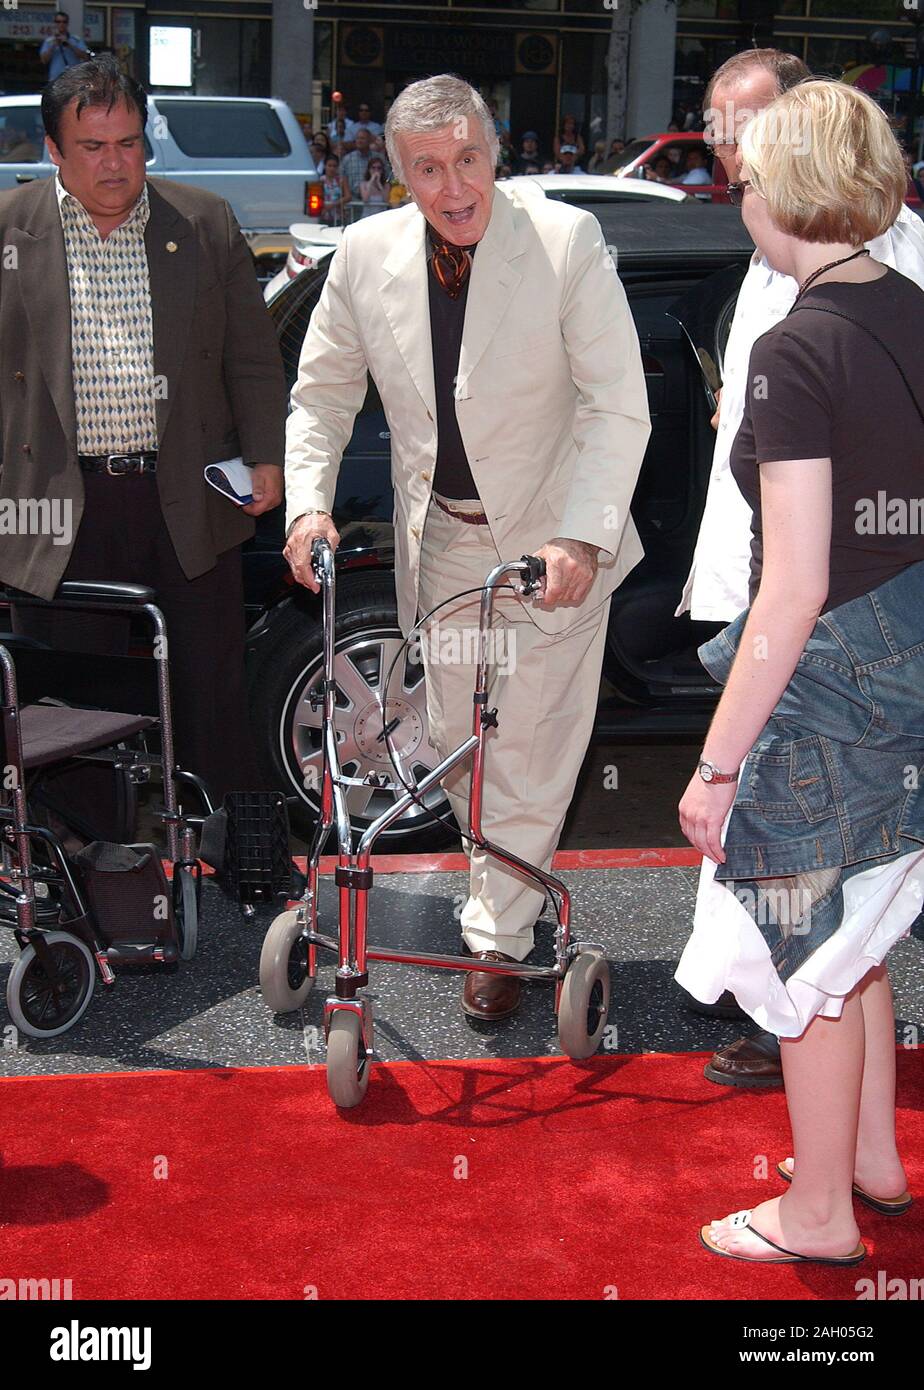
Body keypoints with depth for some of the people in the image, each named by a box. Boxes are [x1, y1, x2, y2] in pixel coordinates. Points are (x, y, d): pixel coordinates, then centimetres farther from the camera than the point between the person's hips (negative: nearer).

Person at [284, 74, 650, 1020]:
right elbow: (321, 394, 6)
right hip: (443, 537, 4)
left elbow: (618, 407, -17)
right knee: (456, 735, 15)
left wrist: (580, 536, -26)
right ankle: (510, 882, 39)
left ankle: (497, 938, 16)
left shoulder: (567, 242, -16)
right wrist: (306, 505, -8)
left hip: (554, 540, -4)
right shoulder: (367, 253, -6)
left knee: (530, 749, 0)